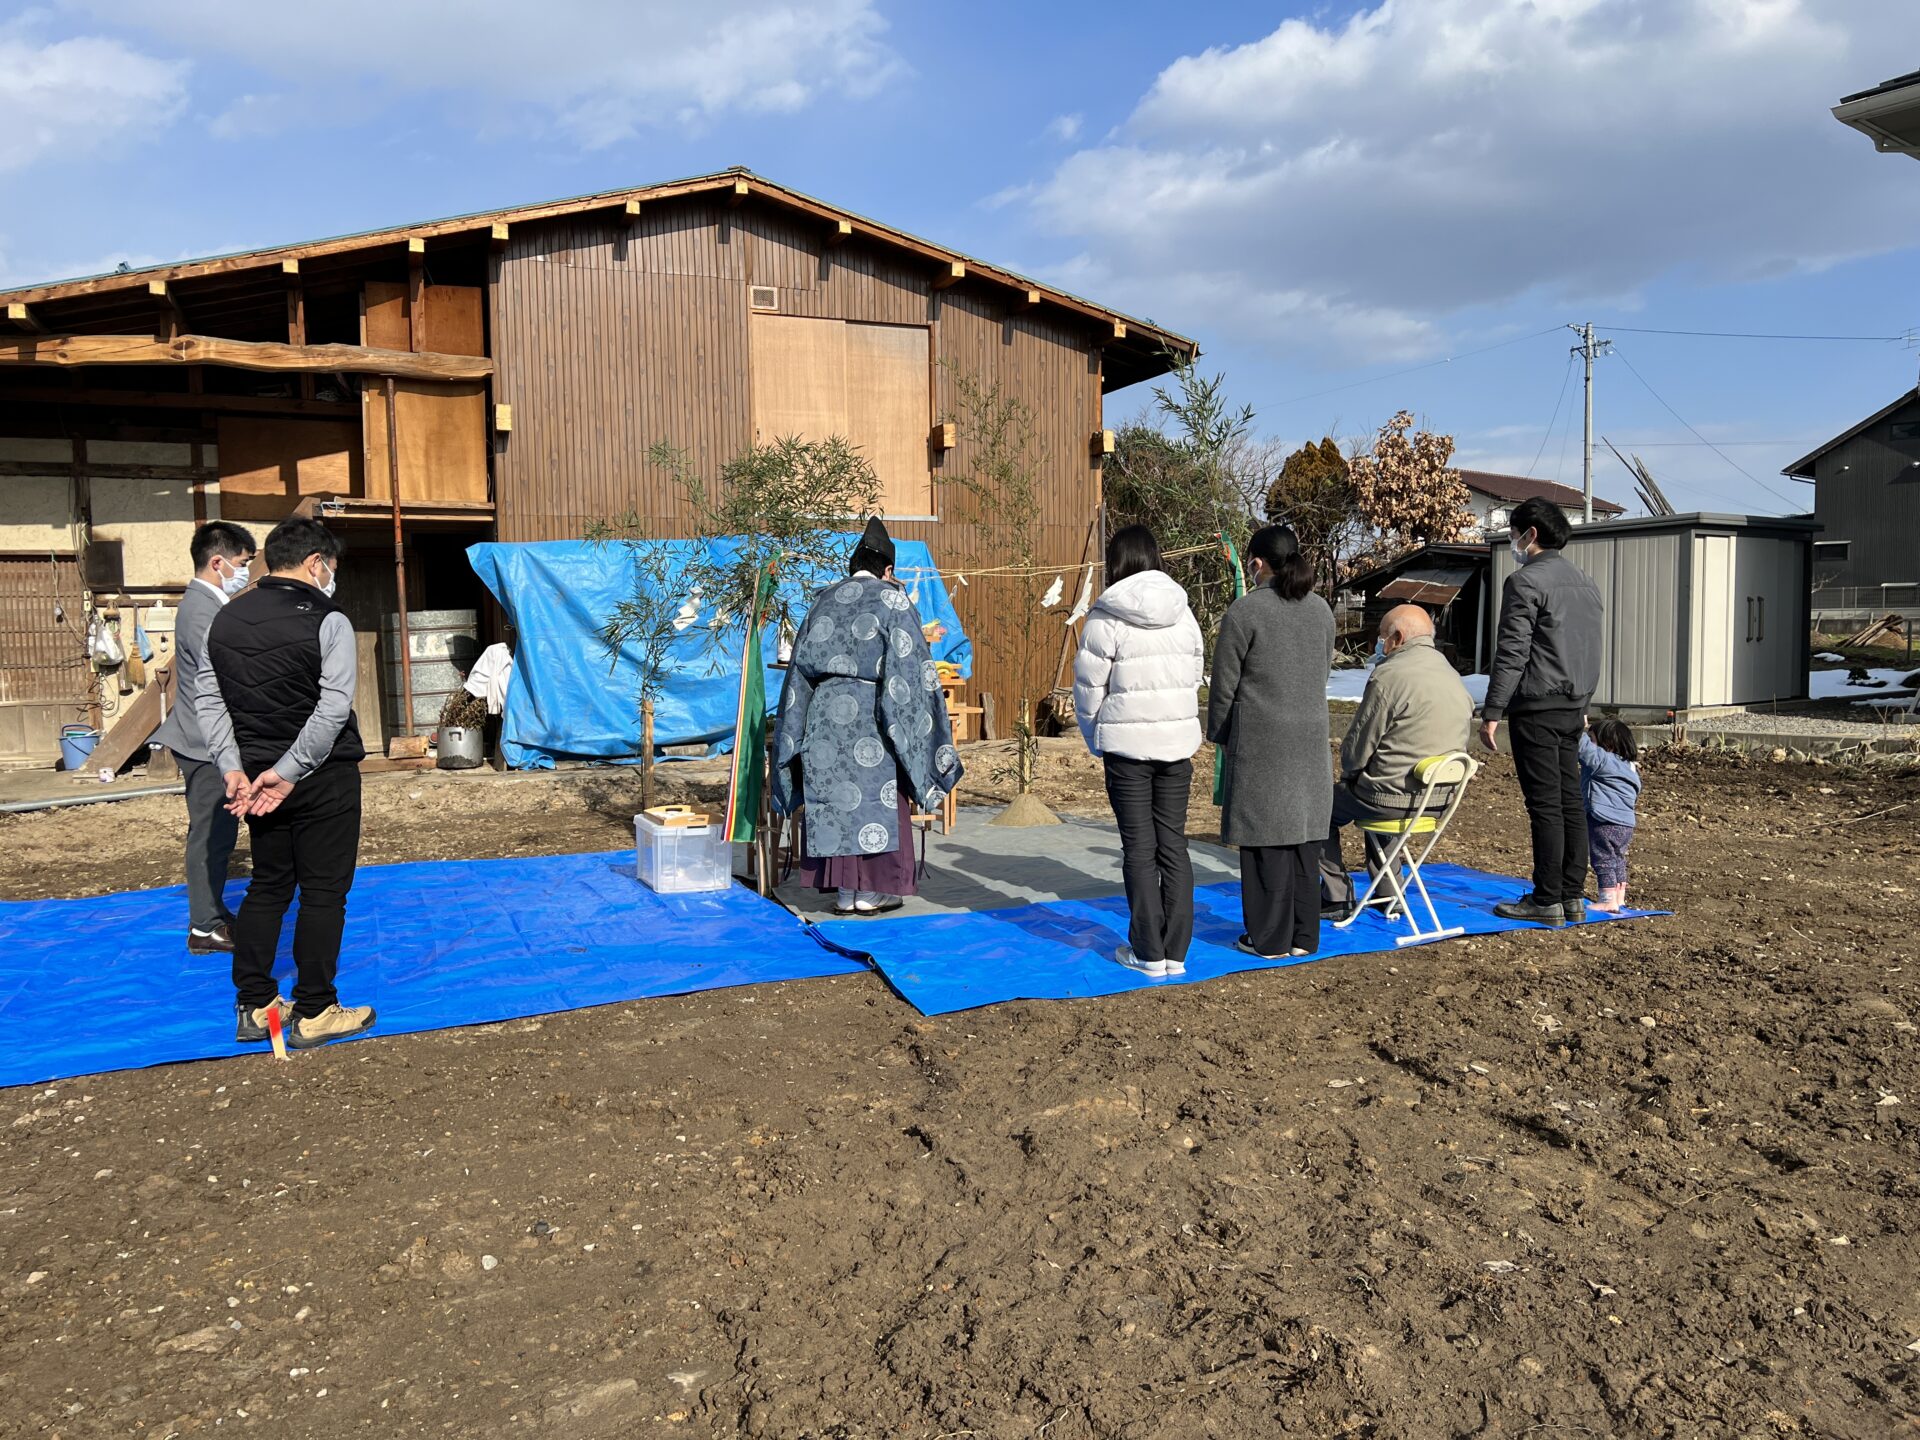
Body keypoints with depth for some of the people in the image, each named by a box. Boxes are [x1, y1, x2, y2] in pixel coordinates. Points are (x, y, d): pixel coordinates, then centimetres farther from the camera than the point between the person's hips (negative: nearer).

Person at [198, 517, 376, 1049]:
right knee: (323, 892, 3)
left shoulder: (226, 619, 7)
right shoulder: (326, 621, -12)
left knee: (267, 886, 16)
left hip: (257, 777, 6)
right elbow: (333, 708, -19)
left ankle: (253, 1007, 22)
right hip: (323, 779, -6)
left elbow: (210, 701, 6)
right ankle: (314, 1014, 9)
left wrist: (233, 768, 2)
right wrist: (288, 771, -15)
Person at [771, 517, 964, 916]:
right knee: (876, 799, 4)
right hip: (869, 715, -5)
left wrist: (800, 727, 18)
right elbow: (910, 663, -6)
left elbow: (801, 666, 13)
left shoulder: (825, 601, 13)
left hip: (824, 712, 5)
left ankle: (844, 893, 10)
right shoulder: (891, 599, -1)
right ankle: (871, 893, 6)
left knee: (835, 798, 7)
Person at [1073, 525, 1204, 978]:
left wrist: (1095, 737, 8)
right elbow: (1196, 675, 8)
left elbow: (1088, 685, -6)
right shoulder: (1183, 611, 5)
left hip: (1127, 742, -4)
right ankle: (1176, 952, 13)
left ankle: (1148, 953, 8)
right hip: (1179, 740, 4)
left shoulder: (1107, 615, -9)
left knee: (1139, 847, 3)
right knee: (1174, 844, 9)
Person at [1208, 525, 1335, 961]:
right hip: (1311, 738, 6)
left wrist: (1219, 733, 9)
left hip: (1260, 739, -6)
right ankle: (1303, 936, 16)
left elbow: (1224, 683, -4)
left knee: (1266, 835, 0)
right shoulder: (1321, 609, 10)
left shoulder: (1245, 611, -9)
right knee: (1303, 835, 10)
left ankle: (1270, 938, 6)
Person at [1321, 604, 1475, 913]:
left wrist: (1349, 774, 10)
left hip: (1394, 799, -8)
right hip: (1441, 798, 8)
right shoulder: (1454, 676, 10)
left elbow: (1355, 751, -15)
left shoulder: (1389, 676, -16)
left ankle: (1339, 899, 12)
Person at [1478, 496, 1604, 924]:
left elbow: (1511, 653, -16)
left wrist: (1492, 712, -15)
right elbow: (1591, 650, 21)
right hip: (1573, 706, 8)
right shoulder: (1585, 581, 17)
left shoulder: (1526, 581, -10)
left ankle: (1547, 901, -1)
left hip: (1537, 708, -8)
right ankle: (1573, 897, 14)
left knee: (1545, 805, -5)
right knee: (1571, 801, 10)